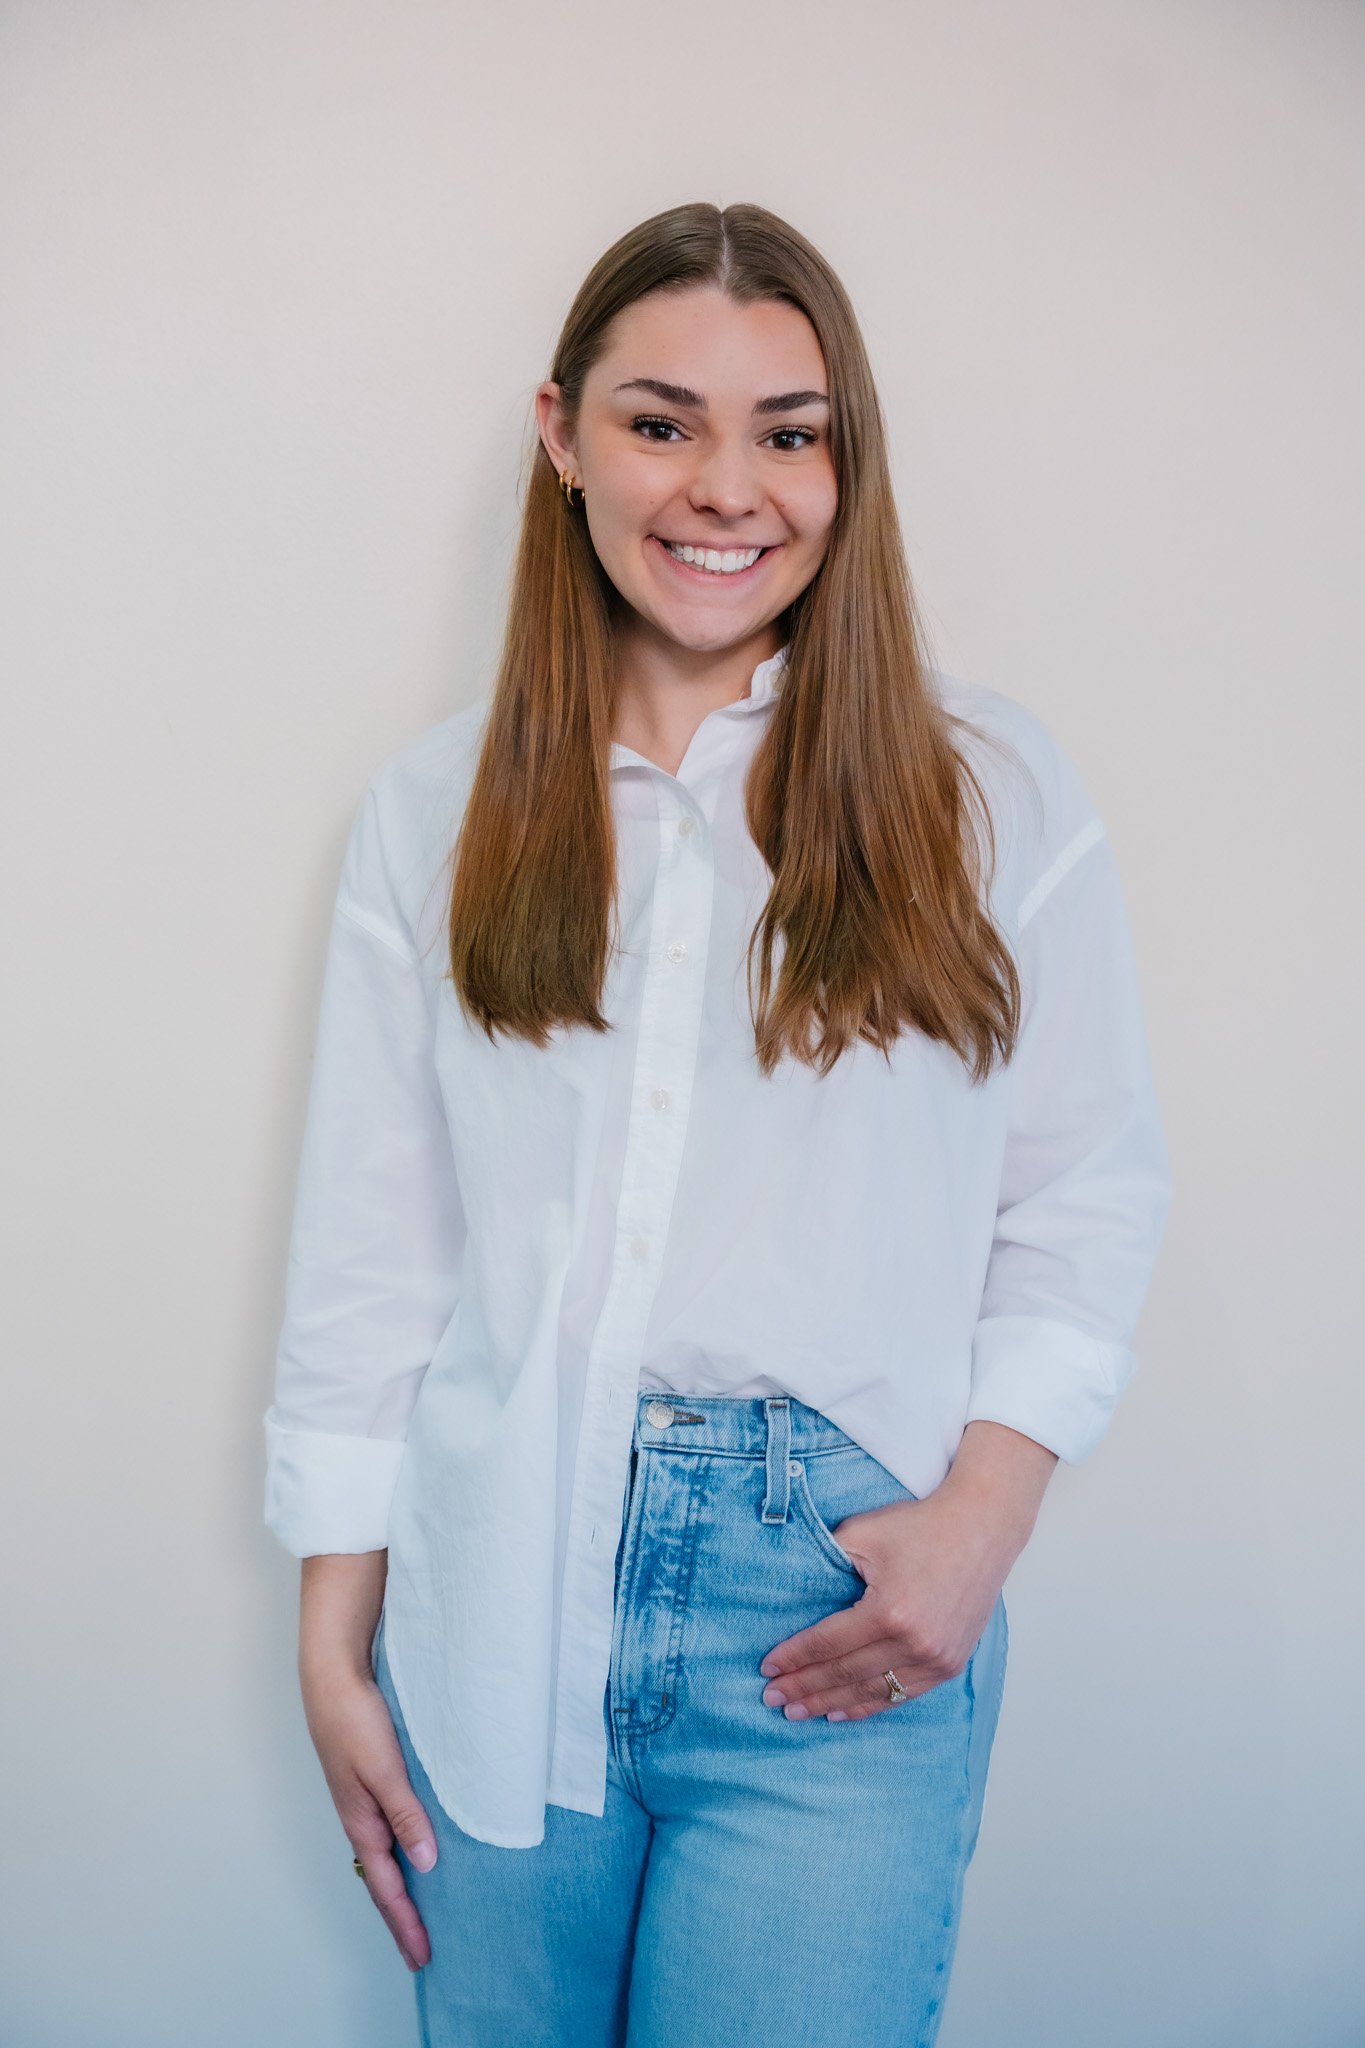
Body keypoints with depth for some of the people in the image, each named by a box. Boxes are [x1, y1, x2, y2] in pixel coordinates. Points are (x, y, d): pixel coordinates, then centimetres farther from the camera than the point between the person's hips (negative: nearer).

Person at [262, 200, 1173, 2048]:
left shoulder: (995, 789, 0)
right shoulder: (434, 808, 4)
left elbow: (1090, 1191, 3)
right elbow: (366, 1241, 3)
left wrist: (987, 1503, -10)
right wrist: (334, 1643, 3)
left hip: (844, 1629, -1)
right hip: (498, 1614, 2)